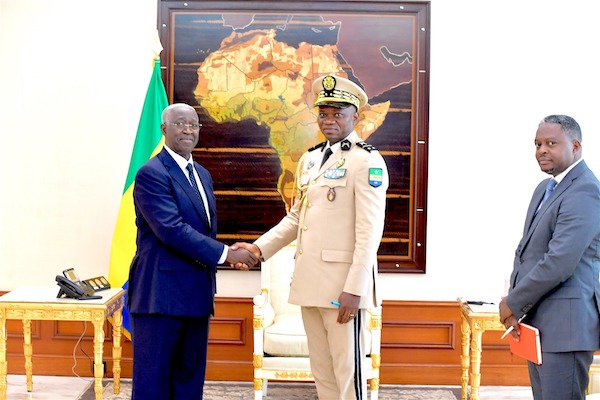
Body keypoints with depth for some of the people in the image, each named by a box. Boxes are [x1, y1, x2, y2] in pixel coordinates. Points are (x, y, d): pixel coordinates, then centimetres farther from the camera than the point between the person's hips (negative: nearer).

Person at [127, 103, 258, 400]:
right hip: (161, 294, -8)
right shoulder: (151, 173, -11)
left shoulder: (202, 175, 16)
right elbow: (171, 229, -21)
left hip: (197, 294, 8)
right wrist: (226, 254, -20)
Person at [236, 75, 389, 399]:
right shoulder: (310, 159, 15)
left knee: (347, 370, 0)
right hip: (309, 281, 7)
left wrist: (355, 288, -18)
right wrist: (260, 248, 9)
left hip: (342, 285, -7)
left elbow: (370, 230, -14)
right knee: (321, 369, 15)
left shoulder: (367, 161, -8)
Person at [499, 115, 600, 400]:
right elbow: (525, 250, 15)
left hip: (566, 324, -9)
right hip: (537, 322, 9)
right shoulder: (545, 188, 15)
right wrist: (514, 305, 1)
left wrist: (513, 304, -12)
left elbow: (559, 263, -24)